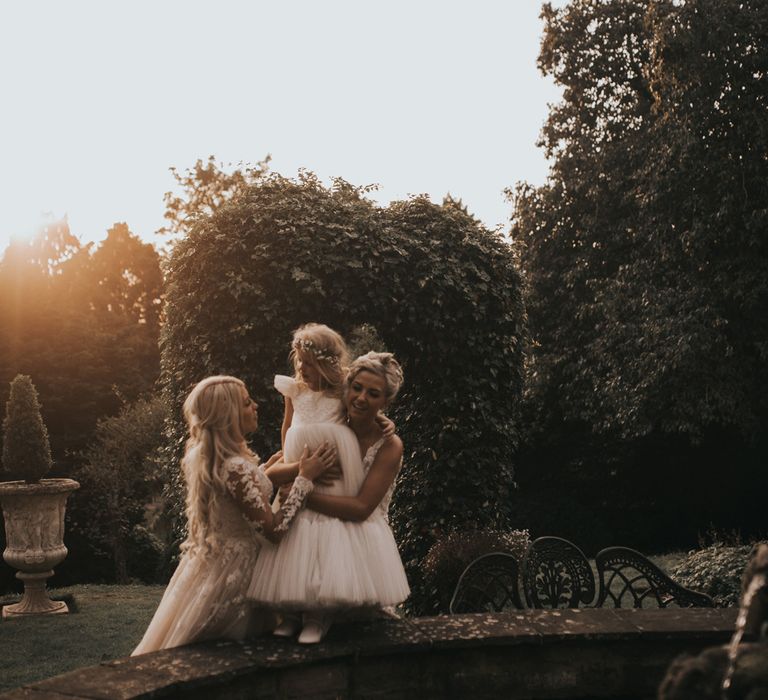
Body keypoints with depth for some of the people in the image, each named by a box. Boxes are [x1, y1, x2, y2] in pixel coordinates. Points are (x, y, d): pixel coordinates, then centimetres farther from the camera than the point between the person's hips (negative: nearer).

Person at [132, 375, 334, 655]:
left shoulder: (201, 457, 0)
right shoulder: (236, 469, -28)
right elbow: (275, 529, -25)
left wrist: (263, 471, 17)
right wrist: (305, 478, -20)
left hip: (205, 562, 8)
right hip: (231, 570, -8)